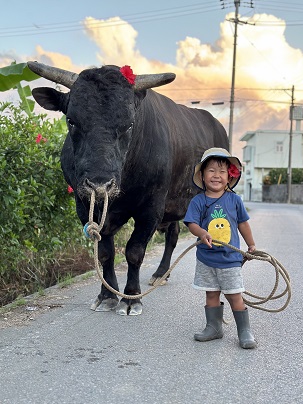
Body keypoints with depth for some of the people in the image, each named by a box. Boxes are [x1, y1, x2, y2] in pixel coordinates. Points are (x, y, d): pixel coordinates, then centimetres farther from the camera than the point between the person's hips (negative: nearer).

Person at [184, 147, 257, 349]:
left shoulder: (234, 200, -1)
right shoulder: (198, 201, -4)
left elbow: (243, 223, 10)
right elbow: (192, 223, -11)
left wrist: (251, 245, 19)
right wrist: (202, 233, -32)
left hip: (230, 258, -1)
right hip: (206, 259, 1)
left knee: (234, 295, 1)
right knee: (211, 294, 12)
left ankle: (245, 331, 12)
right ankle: (214, 327, 26)